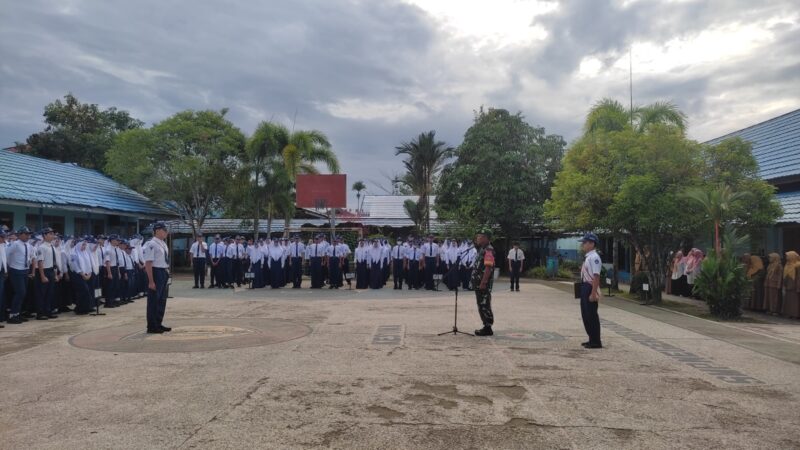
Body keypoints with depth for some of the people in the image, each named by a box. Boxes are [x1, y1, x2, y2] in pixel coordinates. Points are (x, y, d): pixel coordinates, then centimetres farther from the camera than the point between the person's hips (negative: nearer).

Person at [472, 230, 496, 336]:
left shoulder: (488, 250, -15)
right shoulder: (482, 249, 16)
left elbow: (488, 267, -24)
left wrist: (483, 283, -26)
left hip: (484, 283, -10)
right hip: (479, 282, 10)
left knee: (484, 305, -5)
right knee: (481, 305, 14)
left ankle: (488, 328, 1)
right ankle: (486, 326, 21)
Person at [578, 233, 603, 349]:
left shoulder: (594, 257, -17)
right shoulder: (587, 257, 14)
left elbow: (596, 276, -23)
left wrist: (593, 293, -25)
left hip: (591, 289, -10)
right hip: (585, 287, 10)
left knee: (592, 315, -3)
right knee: (586, 315, 16)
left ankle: (596, 342, 7)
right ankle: (592, 339, 27)